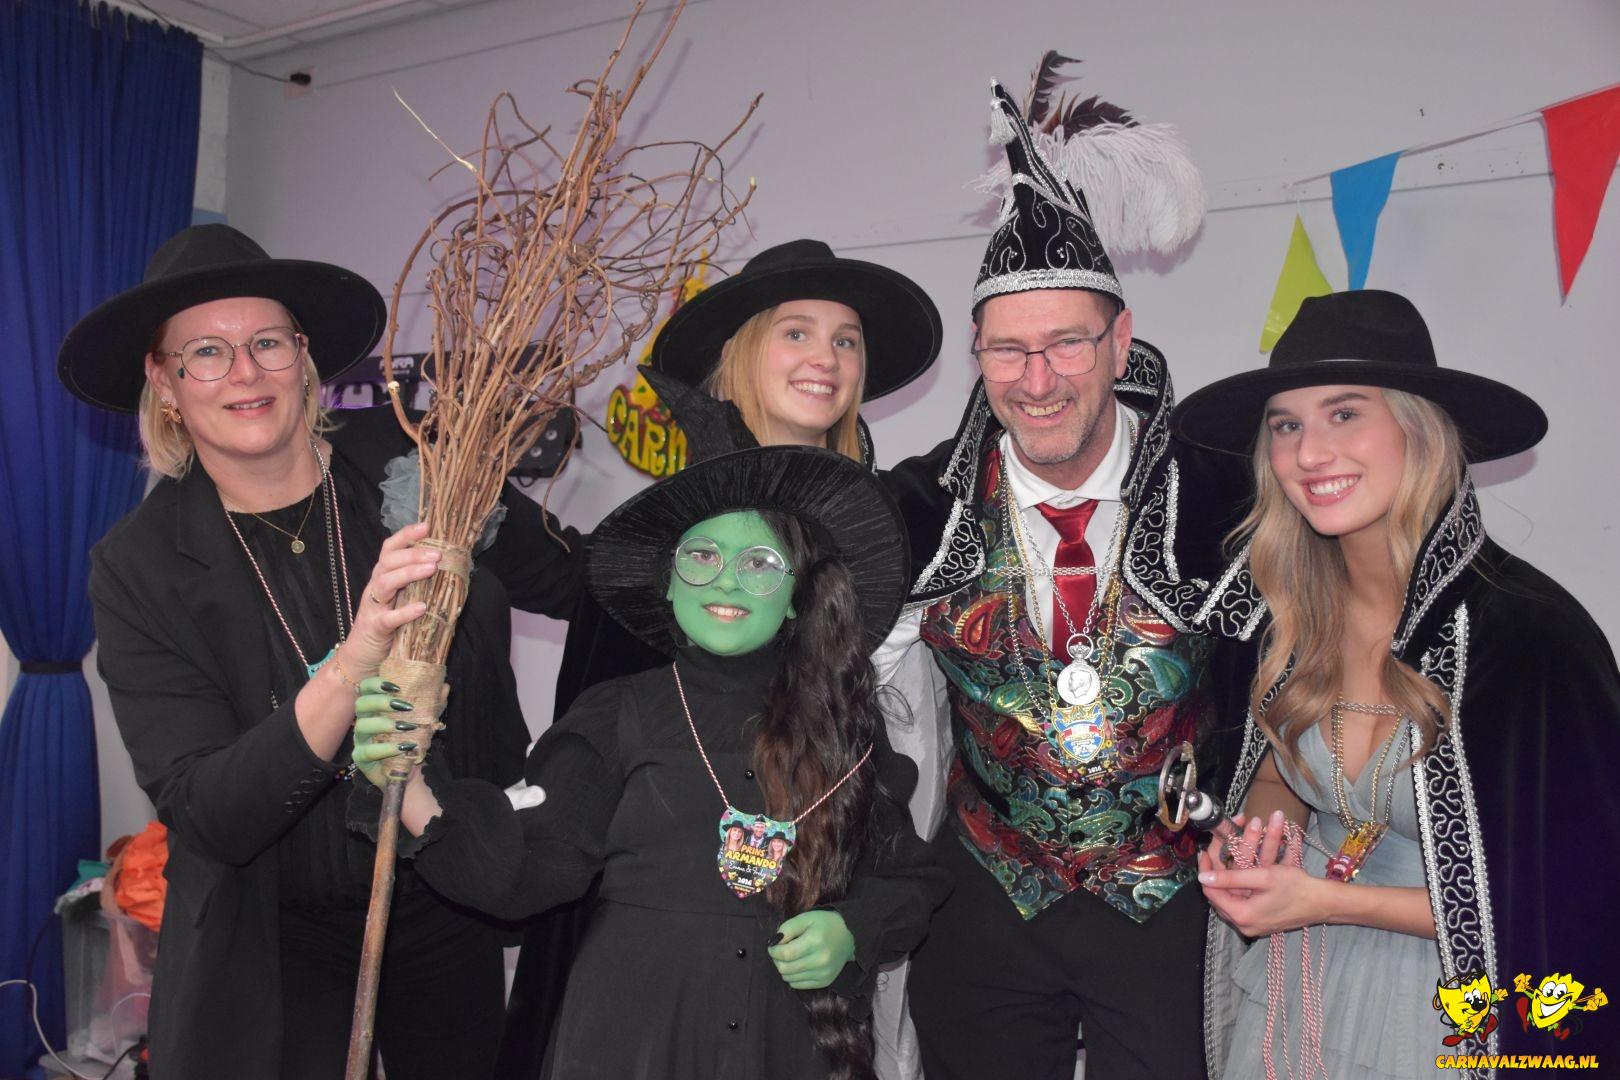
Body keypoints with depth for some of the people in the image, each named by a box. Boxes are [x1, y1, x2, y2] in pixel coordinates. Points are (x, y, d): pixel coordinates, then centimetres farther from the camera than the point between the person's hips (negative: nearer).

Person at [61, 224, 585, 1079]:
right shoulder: (138, 566, -12)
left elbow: (582, 584, -2)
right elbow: (206, 816, -21)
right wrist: (354, 666, -36)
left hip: (451, 913, 2)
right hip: (277, 944, -1)